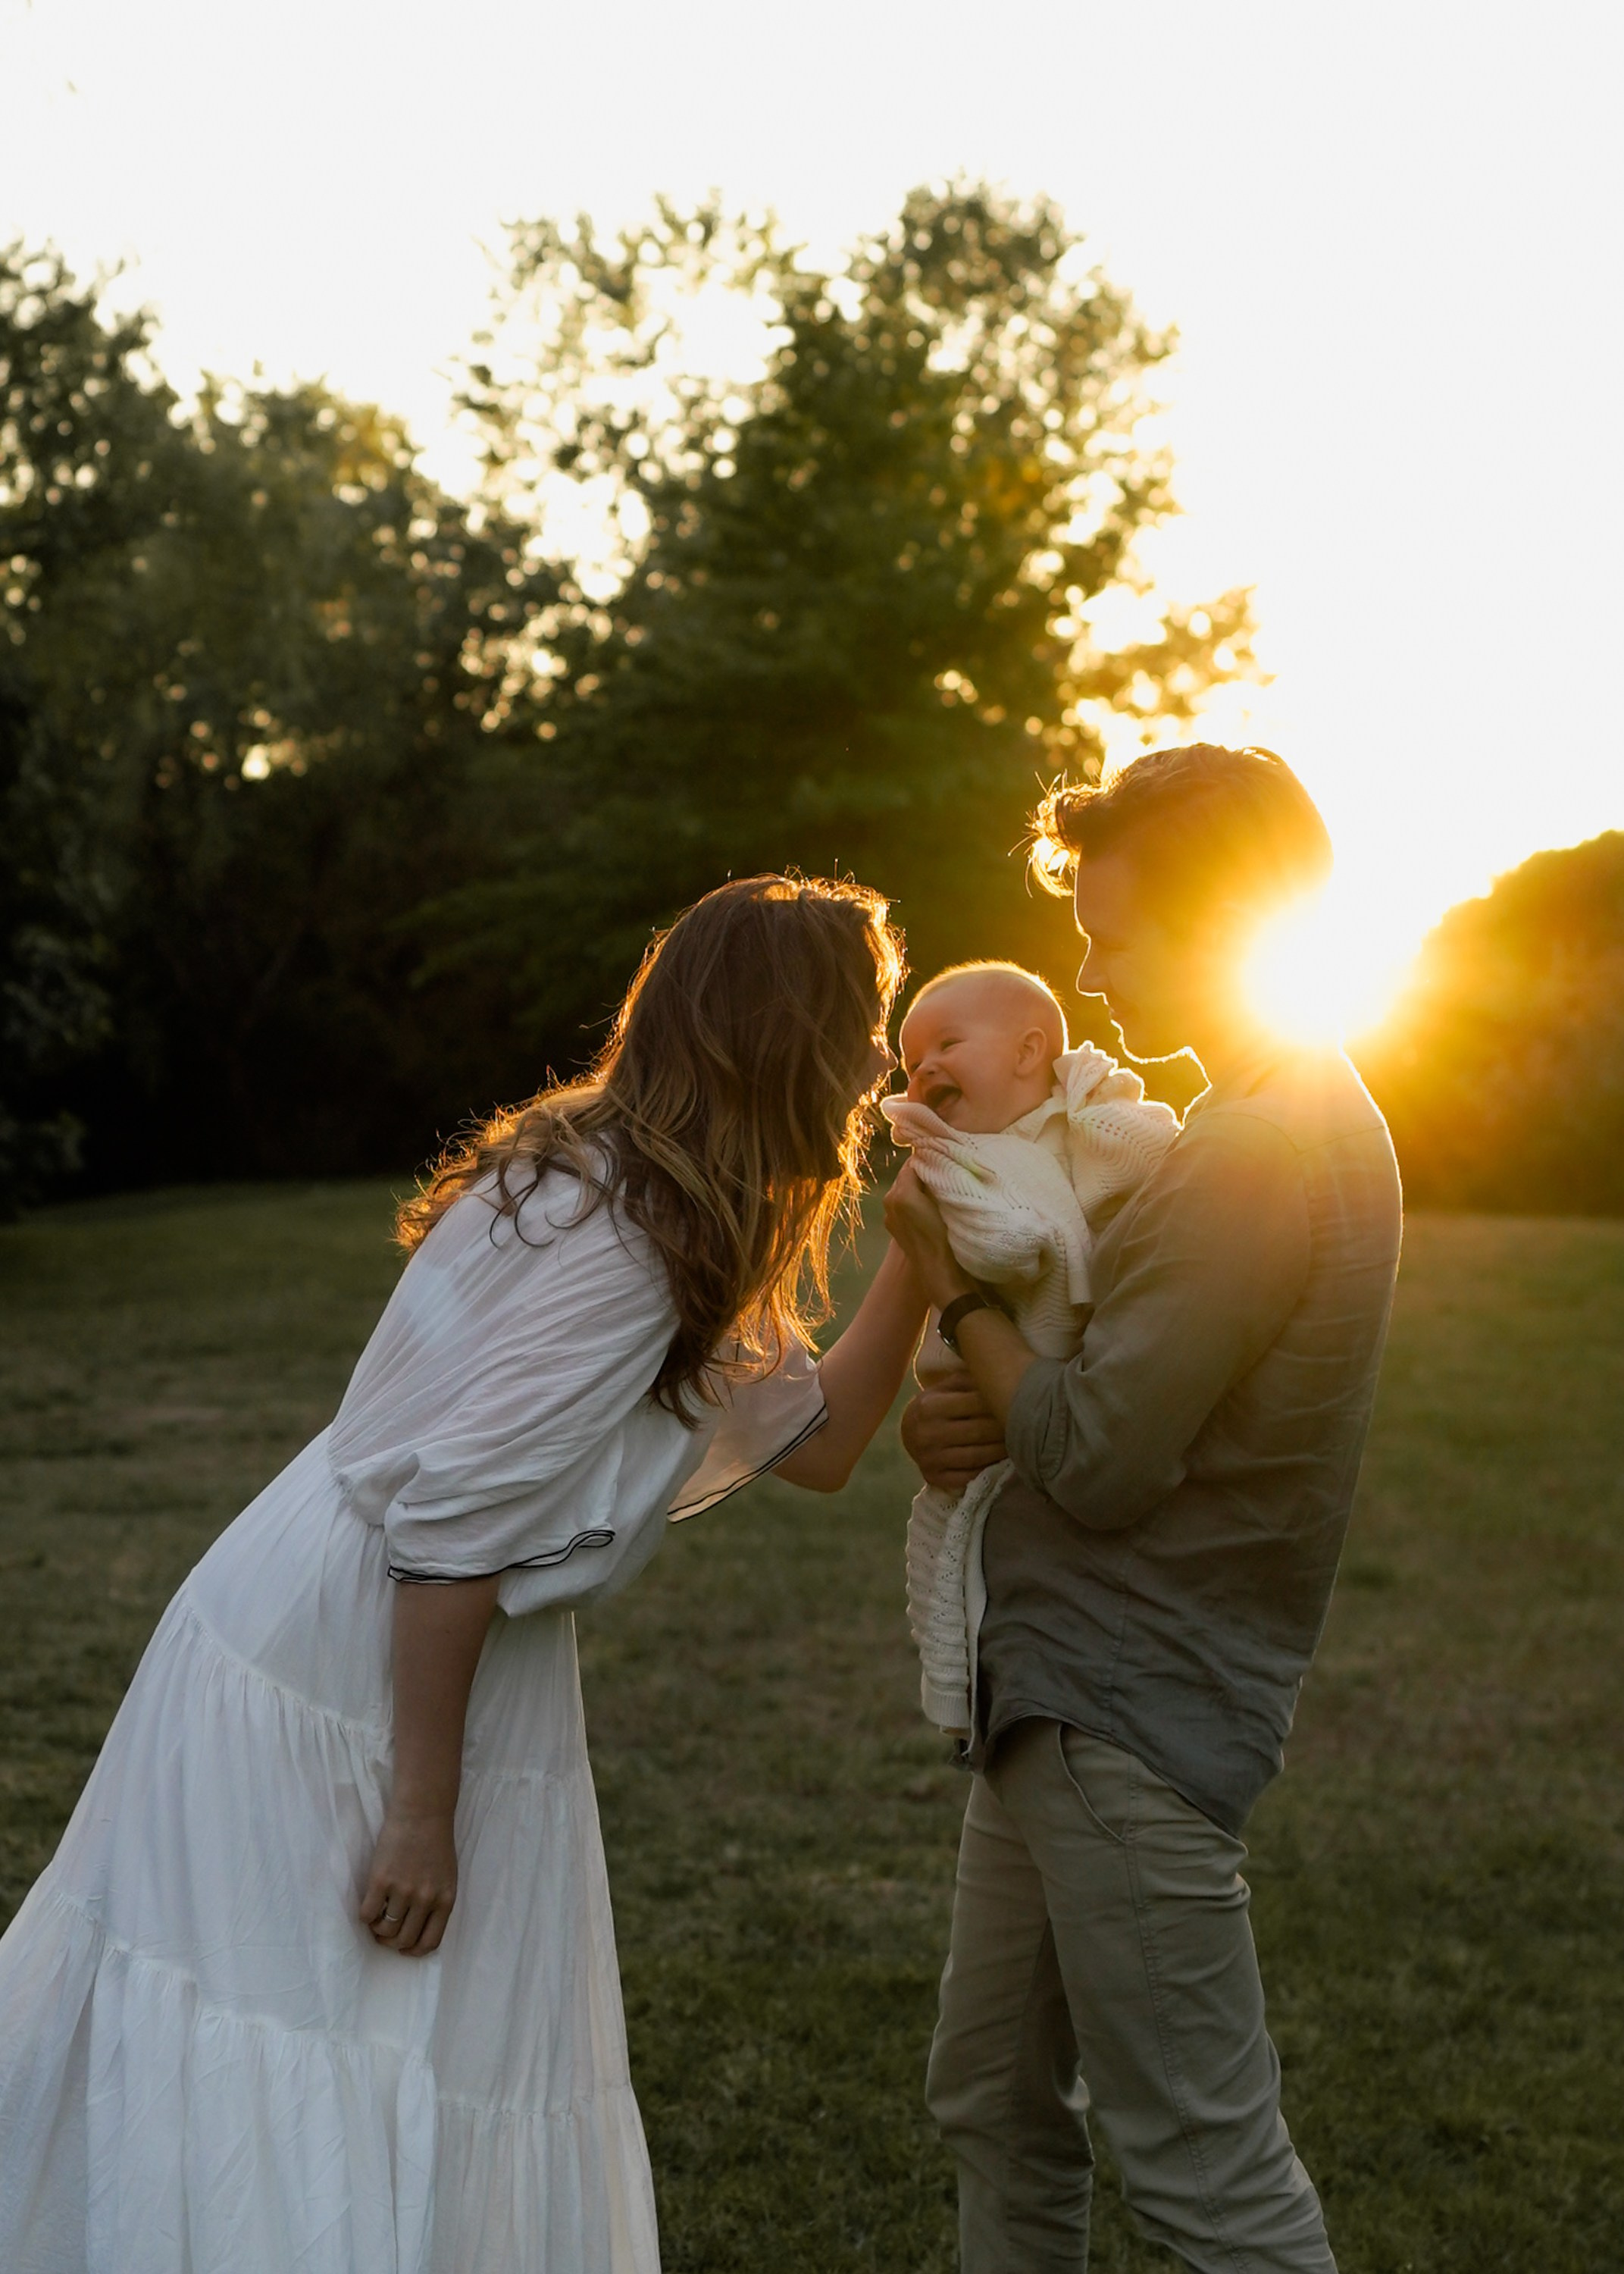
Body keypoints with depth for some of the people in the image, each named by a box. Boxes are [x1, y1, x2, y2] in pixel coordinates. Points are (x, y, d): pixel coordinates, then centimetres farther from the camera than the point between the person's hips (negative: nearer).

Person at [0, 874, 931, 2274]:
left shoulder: (660, 1214, 9)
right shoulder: (623, 1239, -21)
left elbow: (816, 1440, 14)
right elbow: (451, 1524, -24)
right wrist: (424, 1814, -19)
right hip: (347, 1689, -10)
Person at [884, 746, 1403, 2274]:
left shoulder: (1259, 1158, -21)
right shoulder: (1299, 1118, 12)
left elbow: (1099, 1464, -20)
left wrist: (956, 1286, -7)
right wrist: (985, 1410, -2)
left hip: (1128, 1710, -10)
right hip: (1064, 1685, 10)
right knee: (997, 2104, 19)